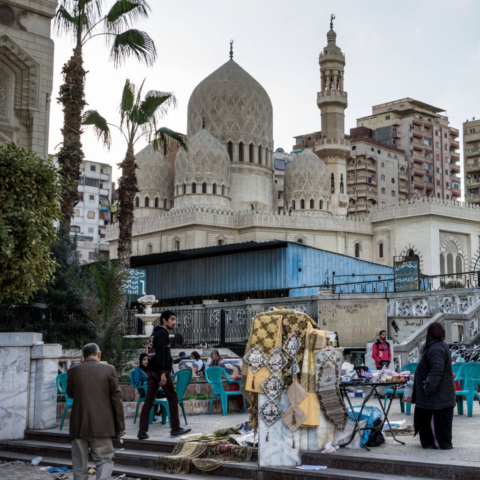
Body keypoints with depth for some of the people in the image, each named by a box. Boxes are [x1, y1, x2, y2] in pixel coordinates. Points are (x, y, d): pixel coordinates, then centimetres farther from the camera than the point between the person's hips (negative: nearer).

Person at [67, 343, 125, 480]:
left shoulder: (74, 370, 2)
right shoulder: (108, 370, -1)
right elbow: (116, 398, -1)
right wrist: (120, 426, 4)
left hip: (79, 426, 2)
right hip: (101, 426, -2)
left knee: (80, 464, 10)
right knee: (104, 460, 3)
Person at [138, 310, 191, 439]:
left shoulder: (155, 334, 21)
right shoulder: (162, 334, -9)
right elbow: (160, 354, -19)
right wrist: (163, 373, -24)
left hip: (151, 371, 9)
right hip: (161, 370, -9)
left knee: (149, 400, 2)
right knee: (172, 398, 4)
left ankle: (142, 431, -4)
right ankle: (175, 428, 9)